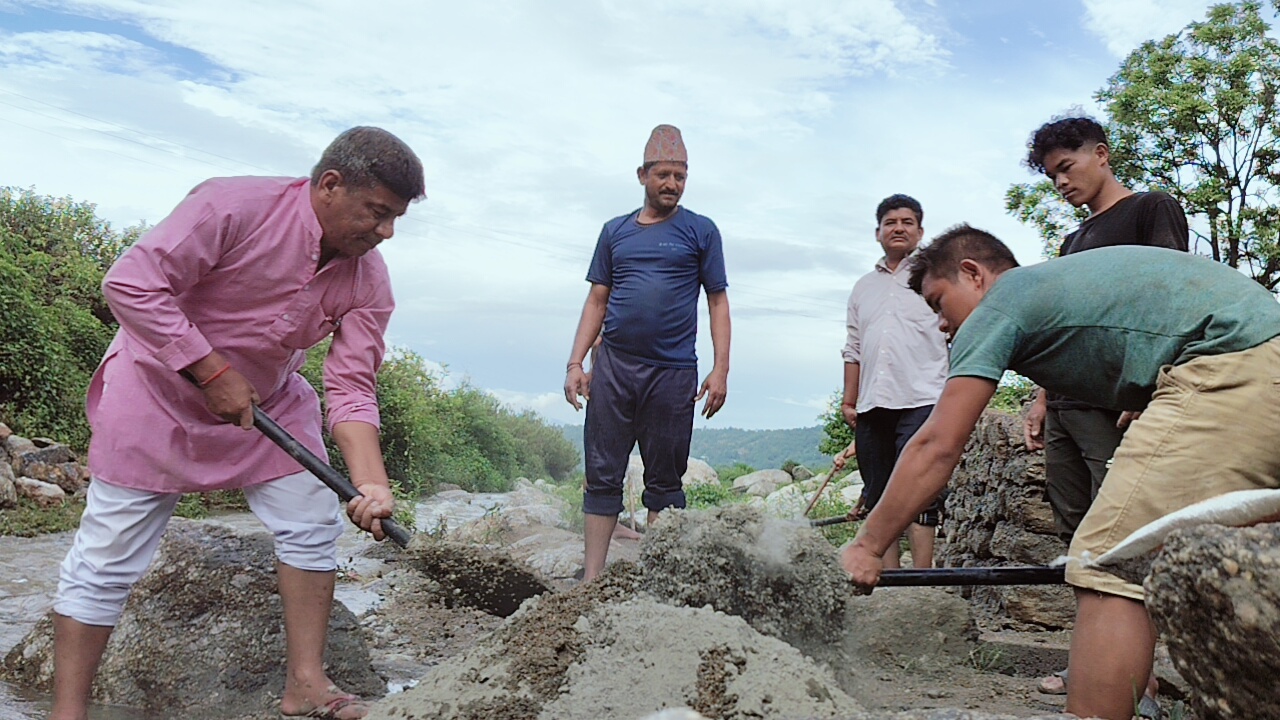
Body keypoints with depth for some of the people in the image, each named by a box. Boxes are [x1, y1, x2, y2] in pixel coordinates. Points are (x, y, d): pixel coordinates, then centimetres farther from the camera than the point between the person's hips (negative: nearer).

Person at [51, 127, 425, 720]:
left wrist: (372, 483, -31)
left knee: (314, 526, -1)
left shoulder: (369, 282, -12)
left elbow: (350, 390, -16)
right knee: (106, 559, -1)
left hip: (268, 401, 5)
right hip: (158, 388, -5)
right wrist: (214, 374, -28)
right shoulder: (234, 205, -27)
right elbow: (130, 284, -27)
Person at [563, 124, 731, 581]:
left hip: (673, 372, -2)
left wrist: (721, 369, -5)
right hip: (613, 367, 2)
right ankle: (591, 578, 8)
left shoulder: (700, 231, 7)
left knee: (664, 481, 5)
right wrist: (575, 363, 5)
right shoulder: (615, 231, 14)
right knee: (603, 475, 2)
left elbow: (718, 302, 5)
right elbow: (597, 301, 14)